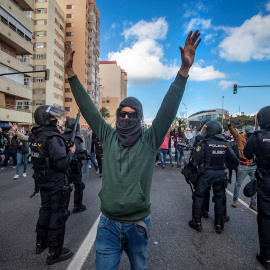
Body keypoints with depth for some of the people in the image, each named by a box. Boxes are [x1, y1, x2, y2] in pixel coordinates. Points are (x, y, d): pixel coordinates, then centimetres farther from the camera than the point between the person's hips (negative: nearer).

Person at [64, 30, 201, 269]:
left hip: (138, 224, 0)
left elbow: (168, 109, -18)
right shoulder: (108, 137, -4)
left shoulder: (149, 140, -9)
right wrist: (71, 72, -6)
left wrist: (184, 70, -25)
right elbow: (88, 108, -4)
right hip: (108, 223, 1)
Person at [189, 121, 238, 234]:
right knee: (219, 198, 17)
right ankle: (219, 225, 27)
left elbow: (195, 159, -19)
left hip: (206, 173, -4)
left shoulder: (204, 143, -16)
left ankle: (197, 222, 19)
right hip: (220, 173, 4)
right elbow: (234, 160, 0)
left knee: (199, 196, 11)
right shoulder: (225, 144, -2)